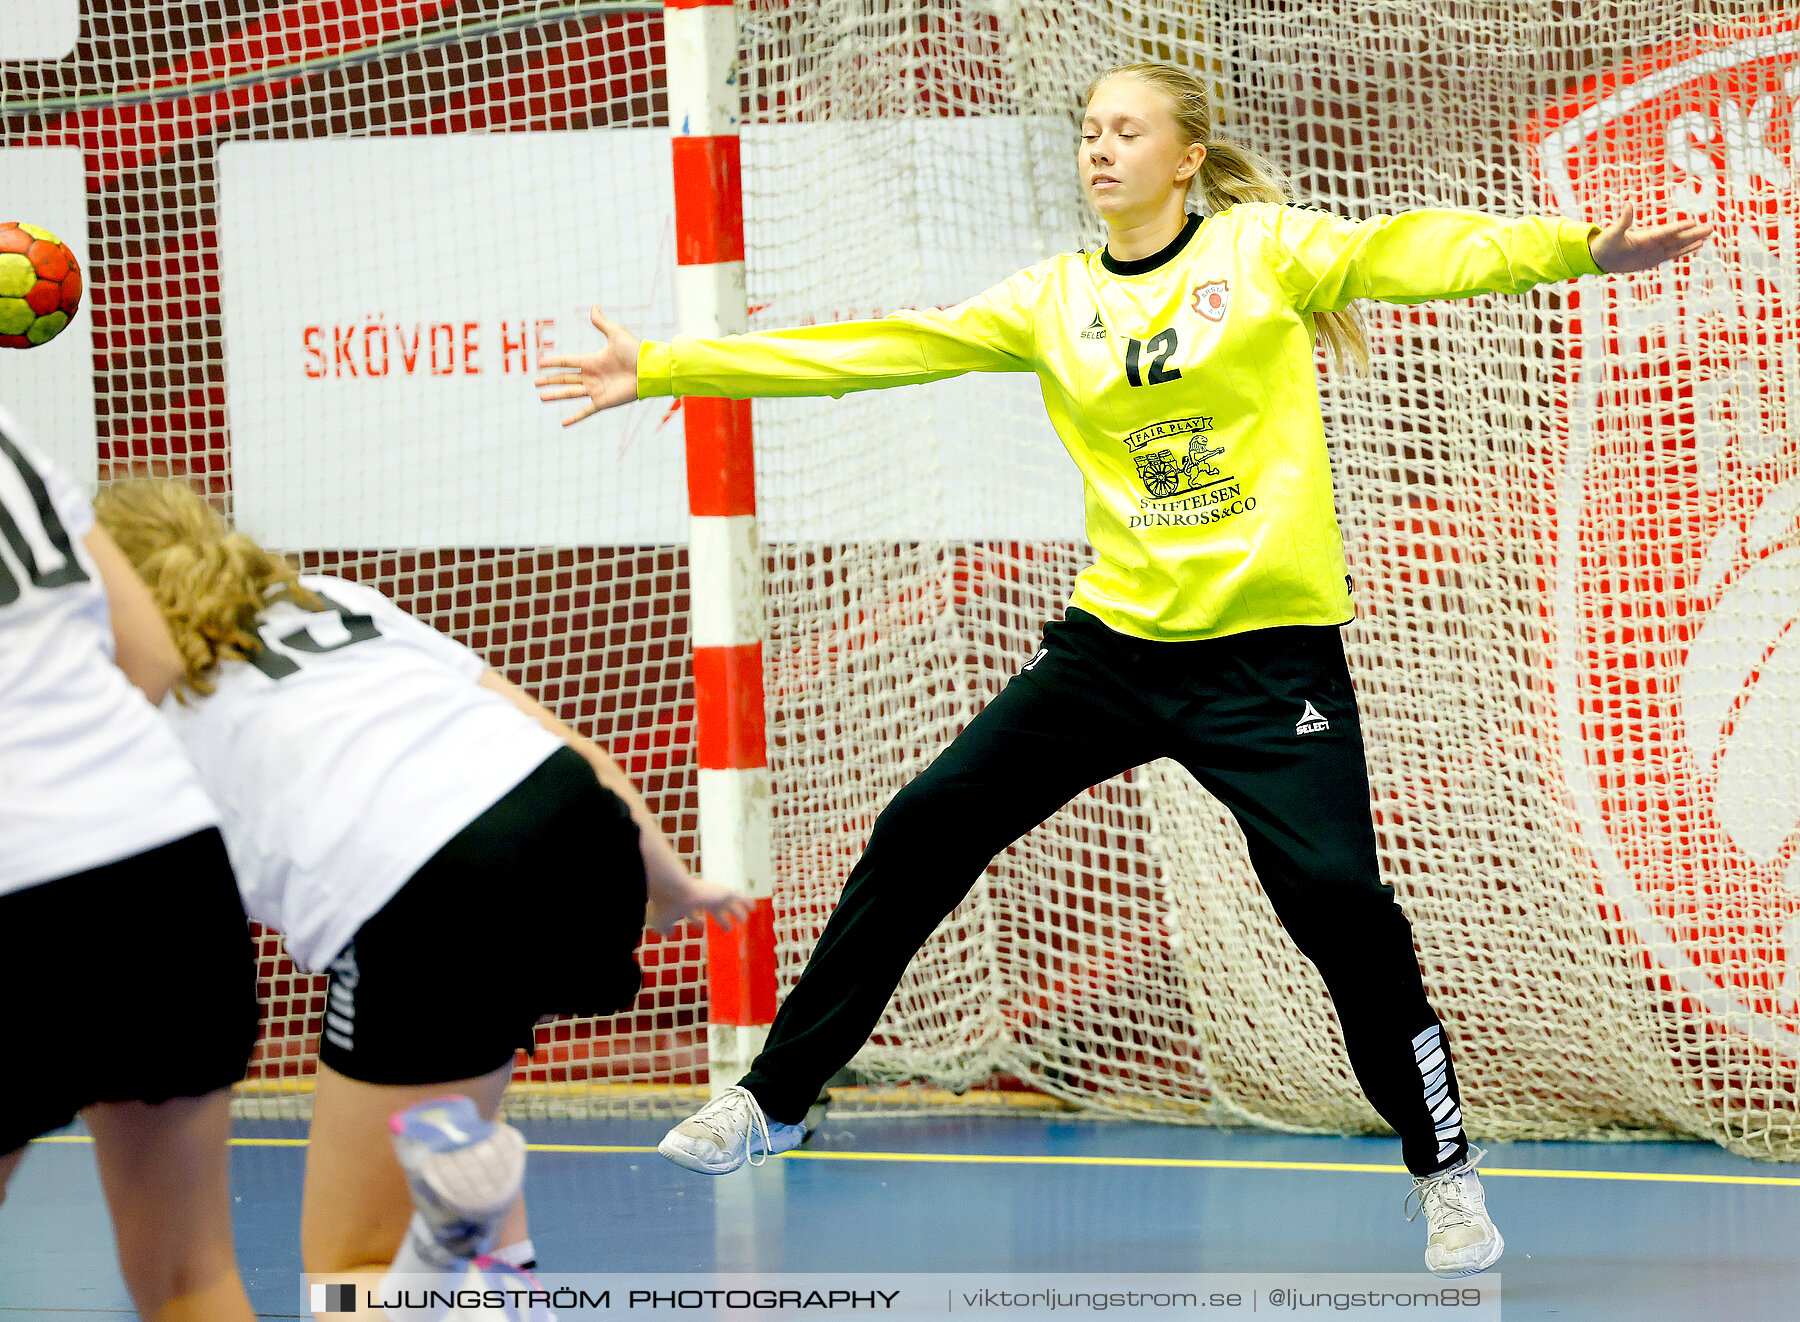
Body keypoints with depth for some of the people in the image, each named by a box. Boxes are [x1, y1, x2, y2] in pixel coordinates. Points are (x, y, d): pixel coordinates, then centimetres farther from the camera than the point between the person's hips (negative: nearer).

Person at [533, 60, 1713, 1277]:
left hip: (1269, 652, -4)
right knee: (924, 832, 2)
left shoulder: (1266, 248, -1)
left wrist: (1582, 247, -31)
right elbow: (869, 351, 6)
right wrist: (665, 368, 2)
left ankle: (1446, 1174, 5)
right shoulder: (1055, 299, 8)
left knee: (1338, 898, -15)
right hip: (1117, 641, 4)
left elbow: (1417, 255, -14)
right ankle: (775, 1097, 15)